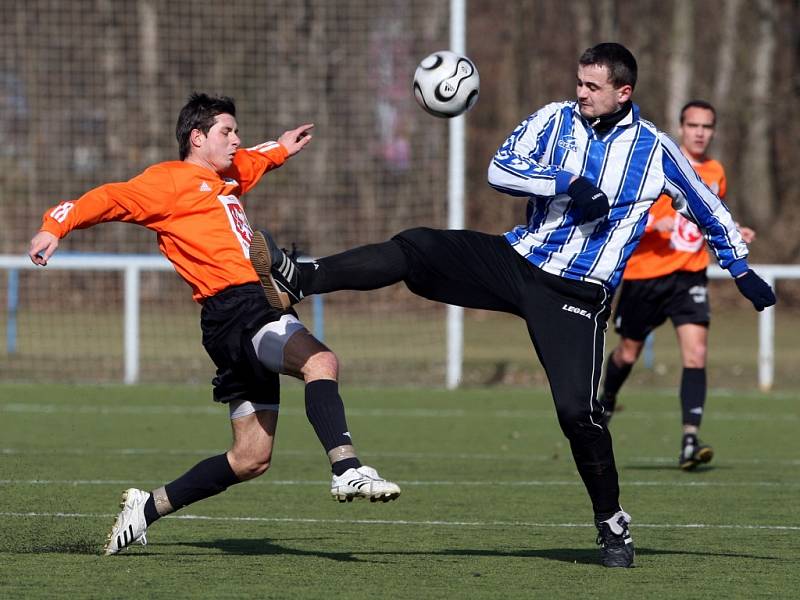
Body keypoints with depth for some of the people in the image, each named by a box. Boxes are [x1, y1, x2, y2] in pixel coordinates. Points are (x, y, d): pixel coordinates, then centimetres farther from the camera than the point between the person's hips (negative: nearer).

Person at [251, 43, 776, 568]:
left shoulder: (654, 150, 0)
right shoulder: (556, 120, 4)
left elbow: (709, 210, 13)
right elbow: (500, 170, -7)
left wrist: (743, 270, 14)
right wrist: (568, 183, -19)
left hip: (577, 295, -2)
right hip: (519, 260, 2)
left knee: (578, 411, -14)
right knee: (417, 249, -20)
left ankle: (613, 524, 4)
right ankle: (299, 281, -27)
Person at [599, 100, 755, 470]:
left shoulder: (716, 173, 8)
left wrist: (734, 233, 8)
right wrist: (654, 223, -27)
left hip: (689, 276, 3)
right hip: (644, 272, -3)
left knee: (696, 353, -15)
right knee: (628, 353, 11)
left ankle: (690, 440, -19)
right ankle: (606, 403, 43)